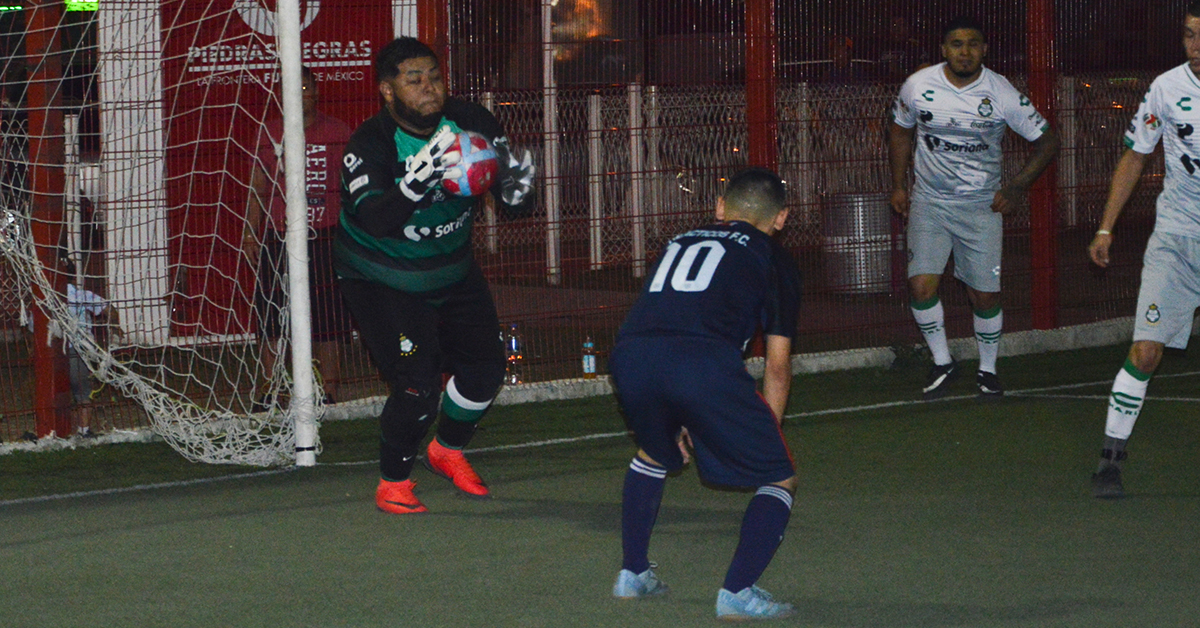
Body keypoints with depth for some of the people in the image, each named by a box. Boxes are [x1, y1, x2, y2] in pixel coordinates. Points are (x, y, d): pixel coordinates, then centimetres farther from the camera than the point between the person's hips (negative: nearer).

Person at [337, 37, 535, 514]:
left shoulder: (470, 124, -13)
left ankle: (447, 452, 35)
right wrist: (418, 180, -57)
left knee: (484, 366, 7)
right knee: (417, 385, -15)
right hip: (382, 278, -5)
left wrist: (515, 186, -33)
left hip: (452, 271, 5)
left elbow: (516, 205, -8)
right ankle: (393, 484, 8)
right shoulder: (369, 146, -25)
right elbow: (375, 218, -41)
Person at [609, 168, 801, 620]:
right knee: (780, 480, 11)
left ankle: (632, 574, 37)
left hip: (628, 356, 5)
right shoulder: (773, 259, 21)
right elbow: (777, 366, 18)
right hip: (705, 365, -5)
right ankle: (737, 592, -3)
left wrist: (679, 423, 53)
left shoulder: (679, 243, 35)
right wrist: (767, 434, 32)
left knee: (653, 455, 37)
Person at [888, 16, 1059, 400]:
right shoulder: (918, 86, -6)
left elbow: (1047, 142, 0)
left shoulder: (1001, 94, -11)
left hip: (981, 207, -1)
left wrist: (1017, 188, -7)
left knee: (985, 295, 0)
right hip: (929, 203, 1)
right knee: (921, 286, -13)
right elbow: (901, 131, 14)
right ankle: (943, 364, 9)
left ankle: (987, 370, 23)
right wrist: (899, 185, 11)